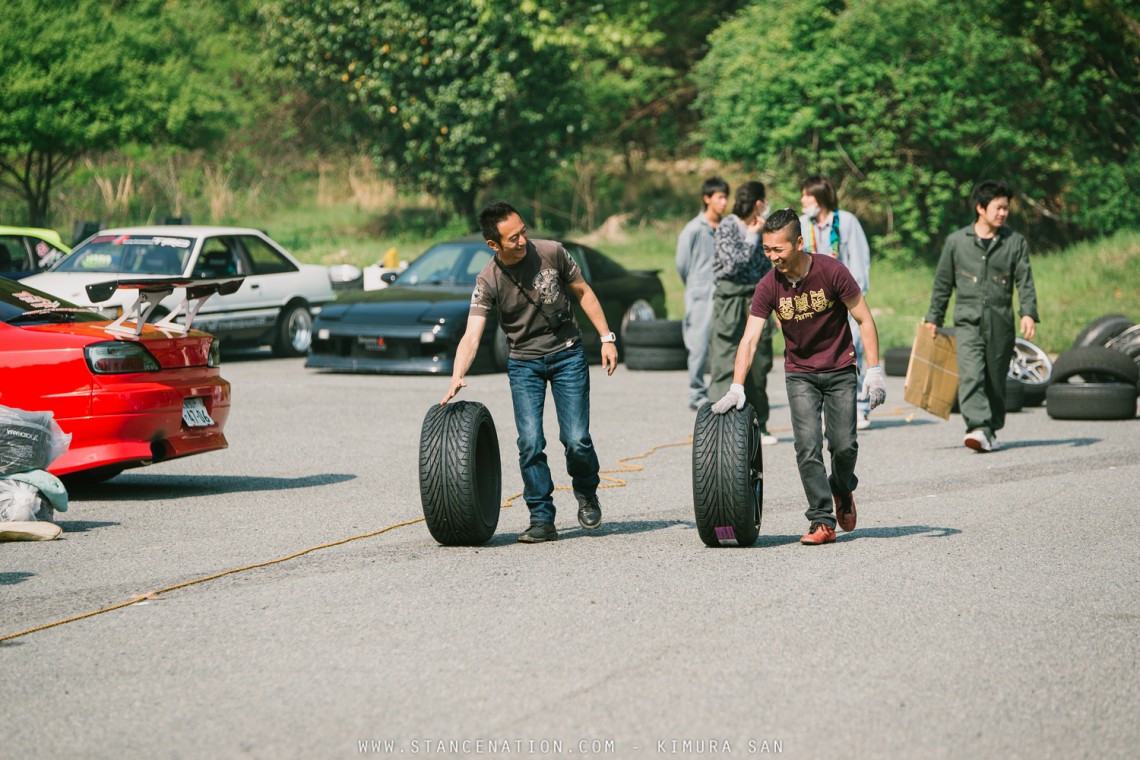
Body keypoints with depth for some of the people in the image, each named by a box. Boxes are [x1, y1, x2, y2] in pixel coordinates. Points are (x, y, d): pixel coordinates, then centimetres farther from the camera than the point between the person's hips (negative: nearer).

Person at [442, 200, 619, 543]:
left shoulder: (551, 253, -13)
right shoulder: (488, 281, -16)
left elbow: (583, 292, 2)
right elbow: (471, 335, -23)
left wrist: (606, 338, -3)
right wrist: (457, 376, -41)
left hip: (567, 355, 0)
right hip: (524, 363, 0)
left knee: (576, 440, -8)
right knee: (530, 442, -11)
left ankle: (586, 495, 22)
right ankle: (542, 519, 1)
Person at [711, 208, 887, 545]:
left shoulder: (831, 271, -18)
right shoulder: (769, 287, -13)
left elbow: (864, 320, -11)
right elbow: (750, 339, -15)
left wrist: (874, 370, -15)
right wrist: (736, 387, -26)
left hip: (839, 370, -1)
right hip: (799, 374, 1)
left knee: (844, 445, -3)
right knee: (808, 445, -11)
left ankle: (843, 489, 31)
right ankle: (822, 522, -8)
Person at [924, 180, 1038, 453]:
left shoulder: (1015, 242, 7)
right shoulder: (956, 241, 7)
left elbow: (1025, 281, 3)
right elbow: (942, 283, 14)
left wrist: (1028, 312, -11)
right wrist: (934, 318, 14)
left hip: (1001, 323, 1)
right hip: (967, 320, -1)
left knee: (996, 379, 7)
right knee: (970, 375, -18)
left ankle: (991, 429, 20)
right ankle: (978, 428, -27)